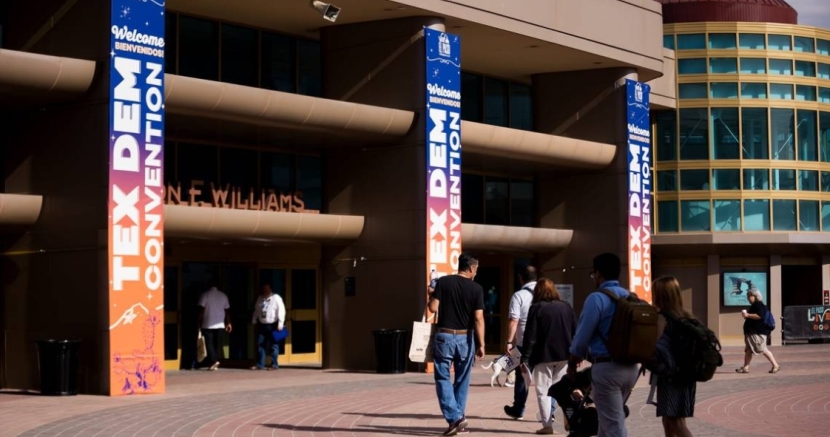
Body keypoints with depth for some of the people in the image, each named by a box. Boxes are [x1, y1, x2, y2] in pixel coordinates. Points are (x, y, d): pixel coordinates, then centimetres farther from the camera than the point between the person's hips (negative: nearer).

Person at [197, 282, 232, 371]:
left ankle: (213, 361, -17)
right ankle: (216, 363, 6)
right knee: (218, 343, 8)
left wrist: (199, 322, -1)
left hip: (208, 324, -3)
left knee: (209, 343, -1)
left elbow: (201, 310, -8)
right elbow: (227, 310, 7)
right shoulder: (223, 296, 7)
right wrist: (228, 323, 12)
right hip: (220, 324, 3)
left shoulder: (205, 295, -4)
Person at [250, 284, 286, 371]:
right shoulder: (260, 298, 13)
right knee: (260, 345, 4)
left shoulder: (276, 298, -6)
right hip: (262, 325, 6)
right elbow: (256, 311, 20)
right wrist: (254, 322, 16)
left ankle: (274, 364, 3)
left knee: (273, 346, -2)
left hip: (273, 325, -6)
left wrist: (280, 323, -18)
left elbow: (281, 310, -12)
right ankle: (260, 365, 8)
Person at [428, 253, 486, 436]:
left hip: (444, 336, -1)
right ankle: (459, 418, 15)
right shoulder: (476, 288, -3)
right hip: (465, 337, 1)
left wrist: (431, 299, 15)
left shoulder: (443, 282, -3)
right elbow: (478, 318, -8)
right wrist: (481, 344, -6)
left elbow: (433, 308, -8)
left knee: (443, 378, 3)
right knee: (462, 381, 12)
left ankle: (455, 417, -10)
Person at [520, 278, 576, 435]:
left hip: (544, 356, -4)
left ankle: (547, 425, -4)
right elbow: (575, 332, 10)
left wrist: (525, 358, -9)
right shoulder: (566, 307, 7)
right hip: (564, 355, 5)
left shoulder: (536, 308, -7)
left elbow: (531, 336, -11)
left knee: (543, 391, 2)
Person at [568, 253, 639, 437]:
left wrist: (573, 362, 7)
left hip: (606, 368, -8)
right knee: (609, 419, 22)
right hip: (630, 367, 8)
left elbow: (582, 336, -10)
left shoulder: (597, 299, -12)